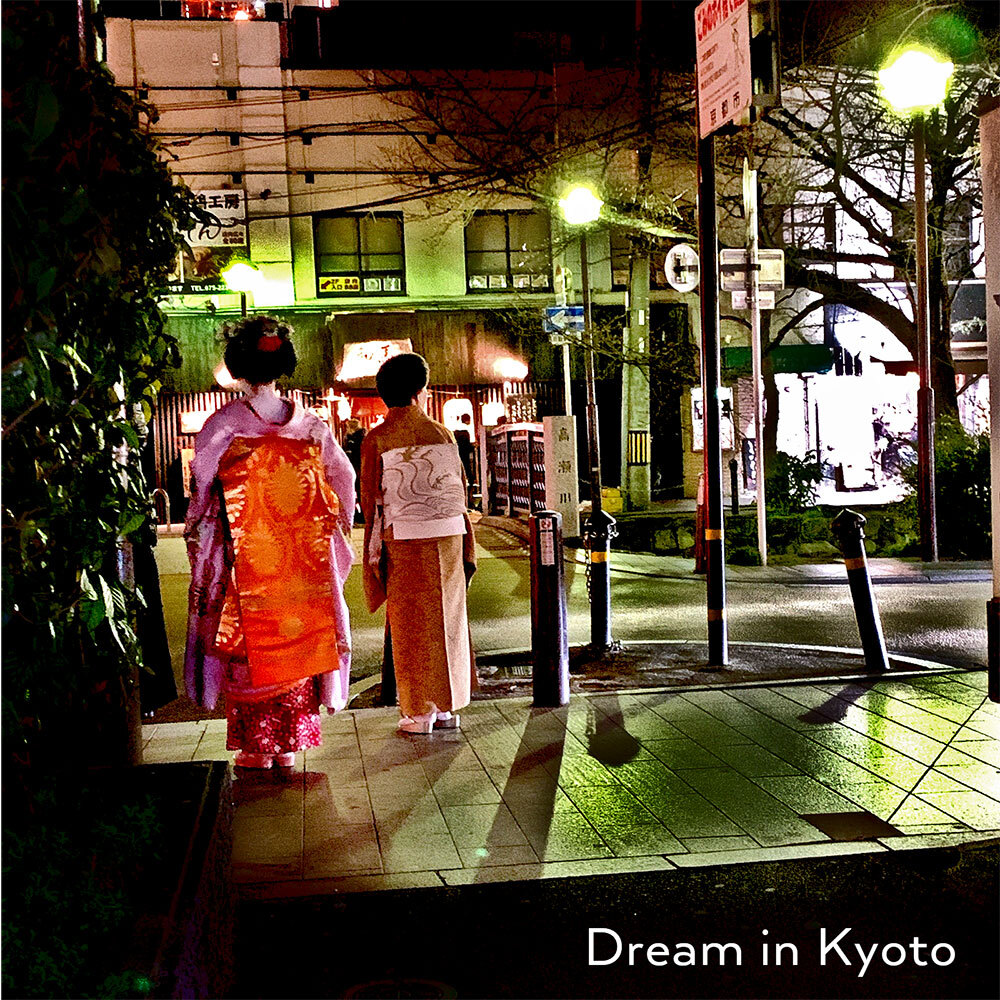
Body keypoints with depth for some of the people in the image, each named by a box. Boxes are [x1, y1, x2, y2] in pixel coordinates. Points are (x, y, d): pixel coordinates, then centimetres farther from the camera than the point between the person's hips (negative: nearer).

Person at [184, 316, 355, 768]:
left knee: (250, 637, 7)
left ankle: (257, 747, 10)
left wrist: (195, 527, 10)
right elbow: (344, 475, 10)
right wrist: (334, 525, 23)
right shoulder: (309, 423, 2)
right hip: (305, 553, 3)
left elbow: (201, 481, -4)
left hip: (248, 552, -3)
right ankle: (289, 743, 15)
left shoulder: (225, 422, -8)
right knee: (299, 634, 10)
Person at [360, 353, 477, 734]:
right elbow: (460, 491, 6)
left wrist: (374, 555, 2)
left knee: (410, 627, 5)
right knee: (447, 619, 12)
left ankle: (419, 713, 8)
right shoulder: (442, 434, 4)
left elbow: (371, 501, -5)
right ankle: (448, 707, 18)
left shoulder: (376, 440, -4)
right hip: (447, 536, 3)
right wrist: (466, 547, 13)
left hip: (403, 540, -3)